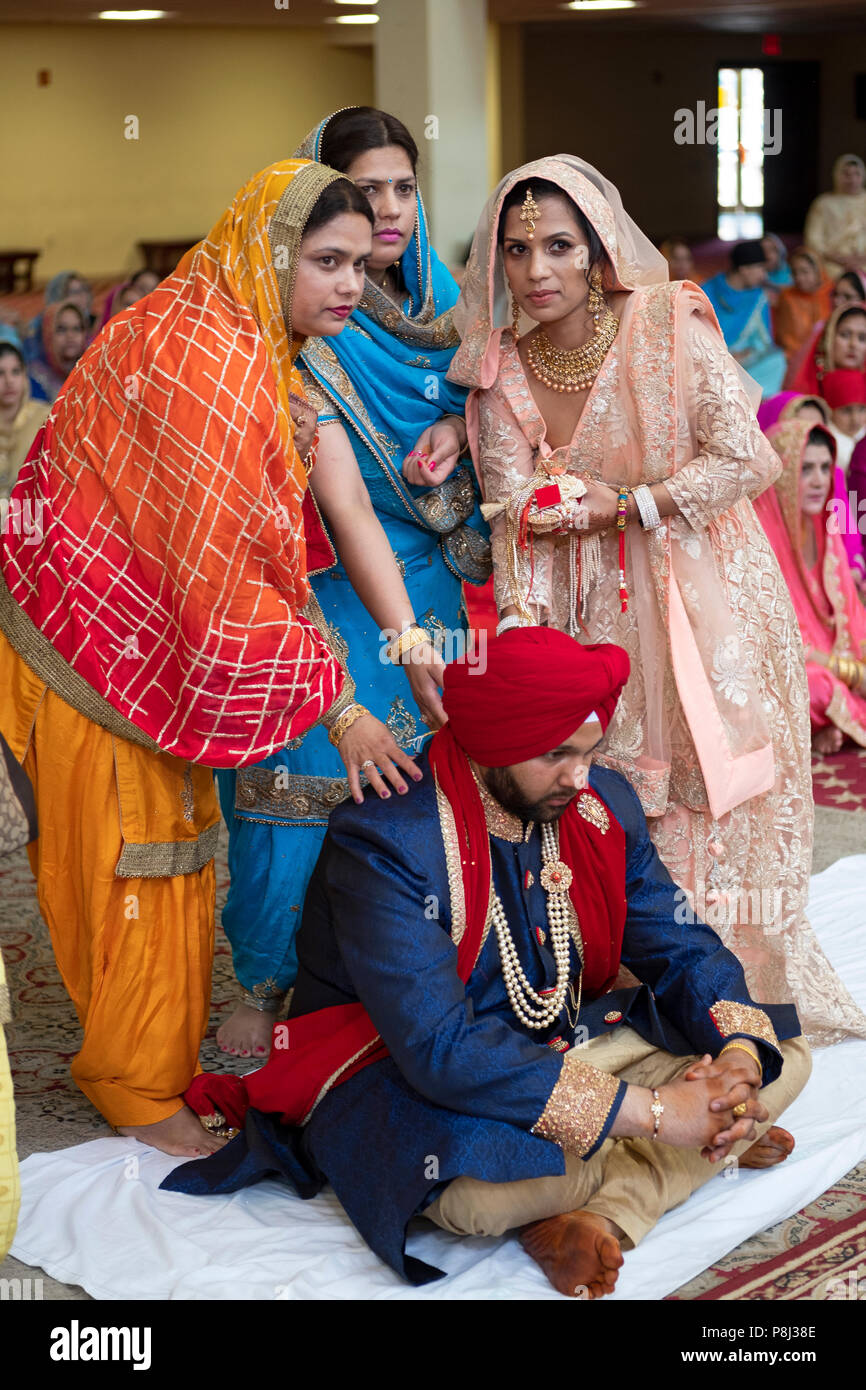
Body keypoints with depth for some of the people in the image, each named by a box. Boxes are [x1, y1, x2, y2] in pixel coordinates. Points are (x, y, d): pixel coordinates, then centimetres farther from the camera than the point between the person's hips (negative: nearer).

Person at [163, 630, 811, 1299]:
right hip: (408, 1082, -7)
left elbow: (682, 948, 5)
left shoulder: (603, 804, -2)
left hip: (570, 1053, 7)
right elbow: (442, 1049, -32)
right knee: (490, 1191, -40)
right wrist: (652, 1112, -33)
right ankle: (684, 1160, -9)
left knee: (783, 1054, -4)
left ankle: (604, 1214, -22)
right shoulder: (384, 845, -25)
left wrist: (739, 1057, -20)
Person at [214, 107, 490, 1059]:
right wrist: (408, 639, -32)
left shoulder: (435, 301, 4)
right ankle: (267, 986, 12)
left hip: (435, 579, 6)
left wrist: (457, 427, -4)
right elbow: (343, 502, -25)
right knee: (313, 774, -6)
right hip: (334, 588, -5)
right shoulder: (306, 337, -17)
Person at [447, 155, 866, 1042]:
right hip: (594, 617, 3)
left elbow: (749, 462, -12)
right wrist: (521, 626, -19)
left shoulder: (670, 327, -11)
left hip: (707, 600, -3)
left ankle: (748, 1003, 15)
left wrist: (623, 506, -16)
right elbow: (515, 516, -5)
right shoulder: (501, 370, -1)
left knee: (718, 798, 0)